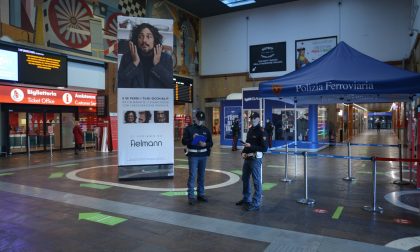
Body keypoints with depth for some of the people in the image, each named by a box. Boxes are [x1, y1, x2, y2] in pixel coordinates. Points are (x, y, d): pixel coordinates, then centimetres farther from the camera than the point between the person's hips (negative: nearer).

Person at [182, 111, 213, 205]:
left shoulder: (206, 130, 11)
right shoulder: (188, 129, 2)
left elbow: (211, 143, 10)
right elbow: (184, 141, -3)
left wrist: (205, 144, -11)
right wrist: (192, 138, -20)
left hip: (203, 155, 4)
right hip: (193, 155, -4)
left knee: (202, 175, 11)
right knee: (192, 175, -6)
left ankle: (201, 194, 22)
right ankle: (190, 196, -1)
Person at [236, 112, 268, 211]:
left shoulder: (261, 131, -11)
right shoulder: (250, 130, 14)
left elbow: (264, 148, -18)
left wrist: (250, 146, -22)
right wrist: (243, 152, 5)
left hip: (255, 159, -9)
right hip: (247, 158, 9)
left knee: (257, 181, -3)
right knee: (245, 178, 18)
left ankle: (256, 204, 4)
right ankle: (246, 199, 35)